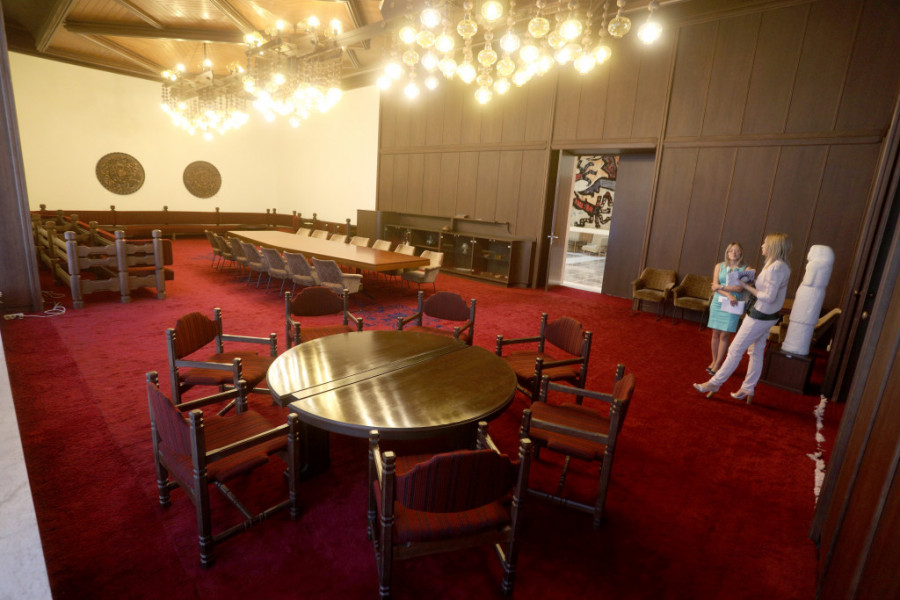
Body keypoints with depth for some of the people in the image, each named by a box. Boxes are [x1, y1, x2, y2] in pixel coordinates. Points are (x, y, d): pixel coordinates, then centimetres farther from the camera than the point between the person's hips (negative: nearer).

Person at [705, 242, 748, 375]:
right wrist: (729, 294, -17)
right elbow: (714, 286, -3)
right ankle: (714, 361, 19)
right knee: (716, 333, 7)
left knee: (725, 335, -1)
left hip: (733, 305, -2)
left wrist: (721, 286, -10)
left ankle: (718, 363, 8)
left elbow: (740, 288, -11)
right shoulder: (720, 266, 7)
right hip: (718, 302, 2)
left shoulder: (745, 269, 0)